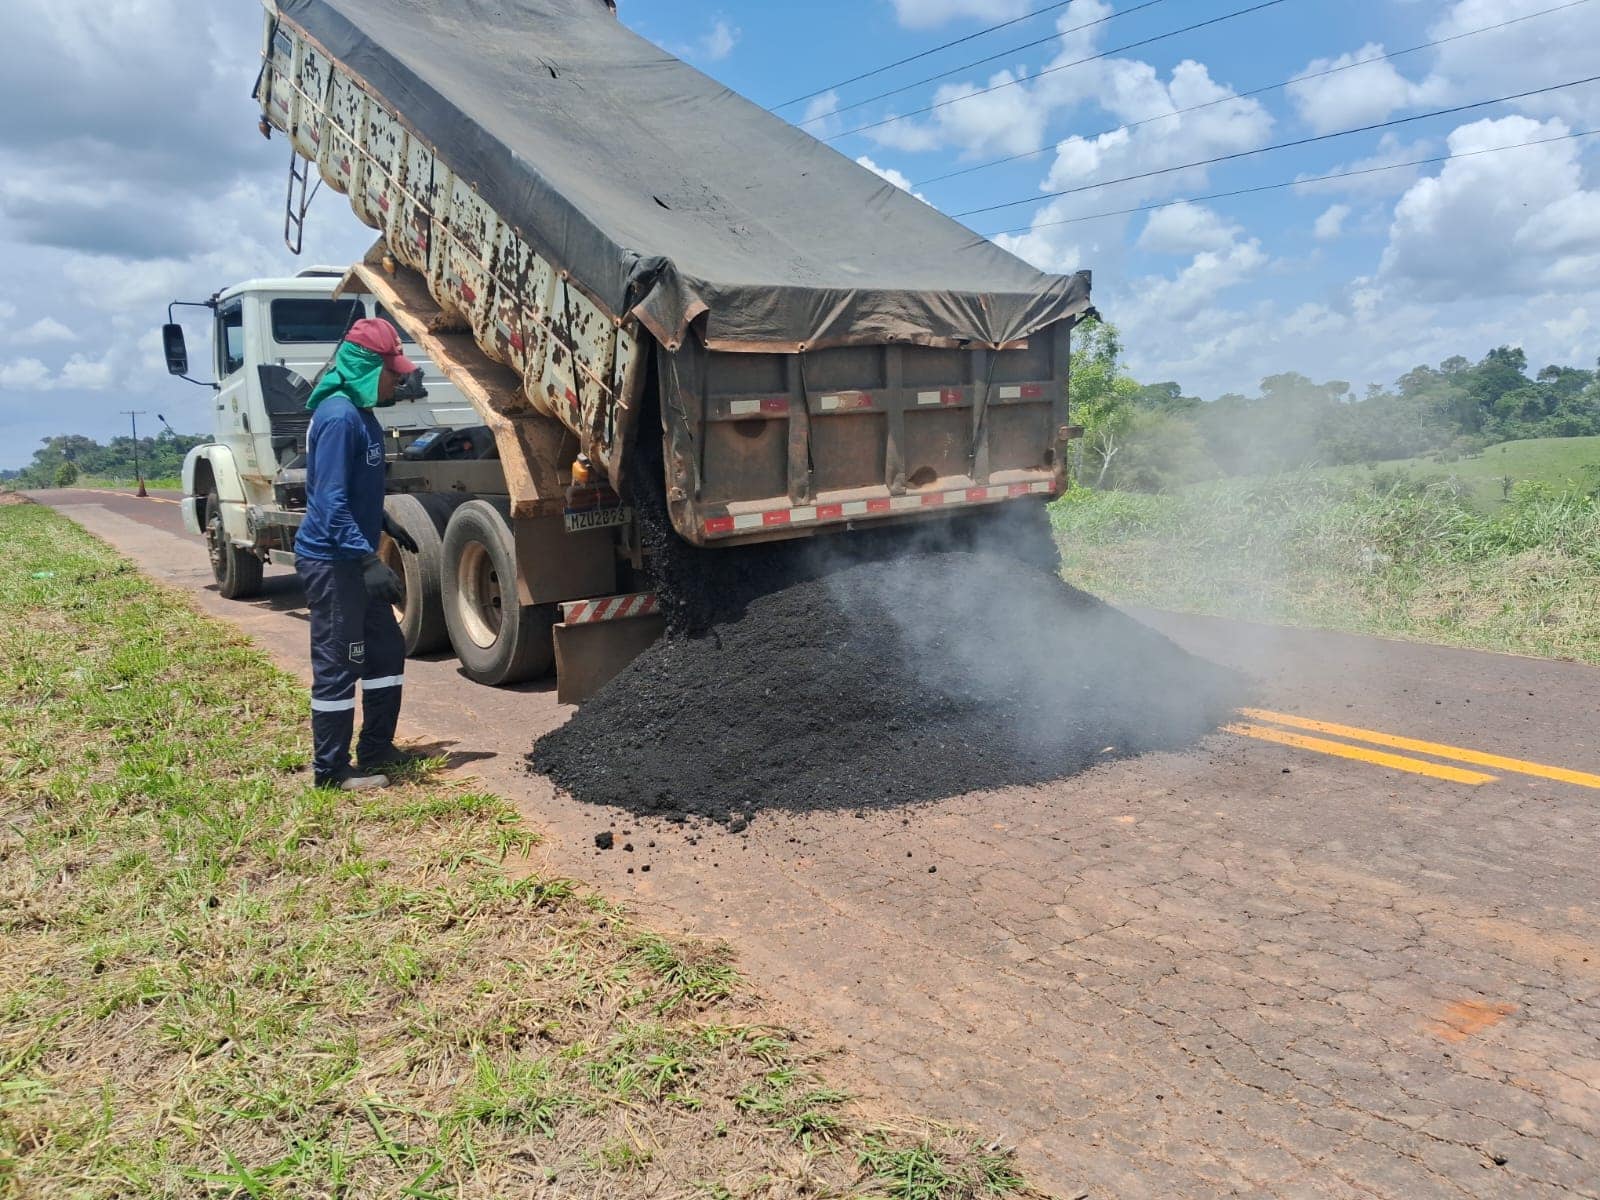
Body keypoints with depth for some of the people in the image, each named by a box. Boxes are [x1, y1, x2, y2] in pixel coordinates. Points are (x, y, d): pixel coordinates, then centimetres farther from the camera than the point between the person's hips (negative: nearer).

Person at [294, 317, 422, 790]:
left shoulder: (361, 413, 11)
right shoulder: (339, 417, -19)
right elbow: (331, 502, -24)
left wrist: (385, 525, 29)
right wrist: (369, 560, -29)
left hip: (353, 559, 10)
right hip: (331, 561, -10)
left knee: (386, 648, 15)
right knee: (337, 666, -2)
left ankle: (376, 750, 26)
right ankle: (332, 771, 10)